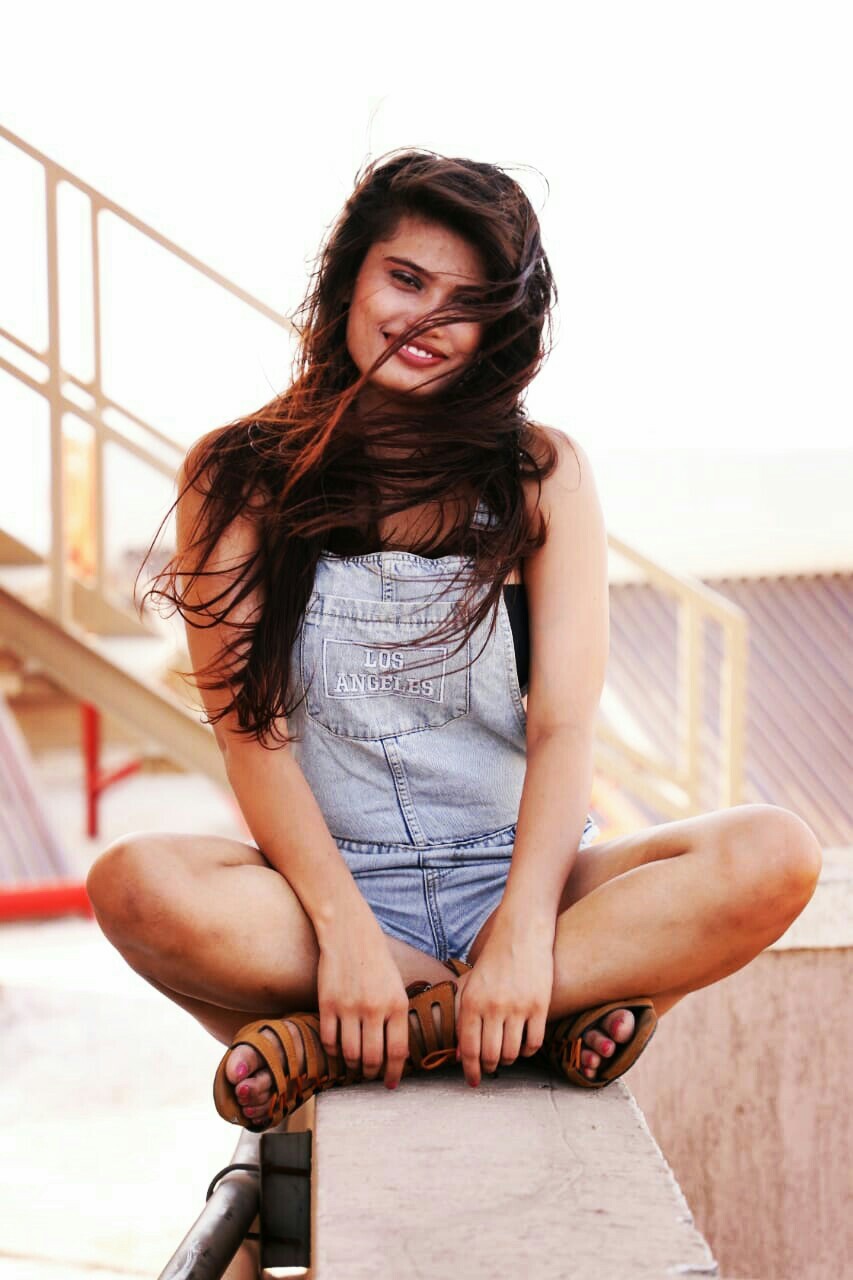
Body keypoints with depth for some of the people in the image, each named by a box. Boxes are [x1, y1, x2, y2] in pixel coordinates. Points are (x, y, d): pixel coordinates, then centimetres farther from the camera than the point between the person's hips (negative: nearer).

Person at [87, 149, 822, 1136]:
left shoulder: (542, 472, 6)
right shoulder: (236, 477, 4)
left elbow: (564, 724, -5)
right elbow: (252, 730, -7)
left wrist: (524, 928, -23)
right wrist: (346, 931, -23)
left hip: (514, 876, 2)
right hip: (331, 882, -1)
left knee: (774, 856, -26)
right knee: (136, 883, -33)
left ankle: (335, 1044, -26)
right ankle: (544, 1027, -26)